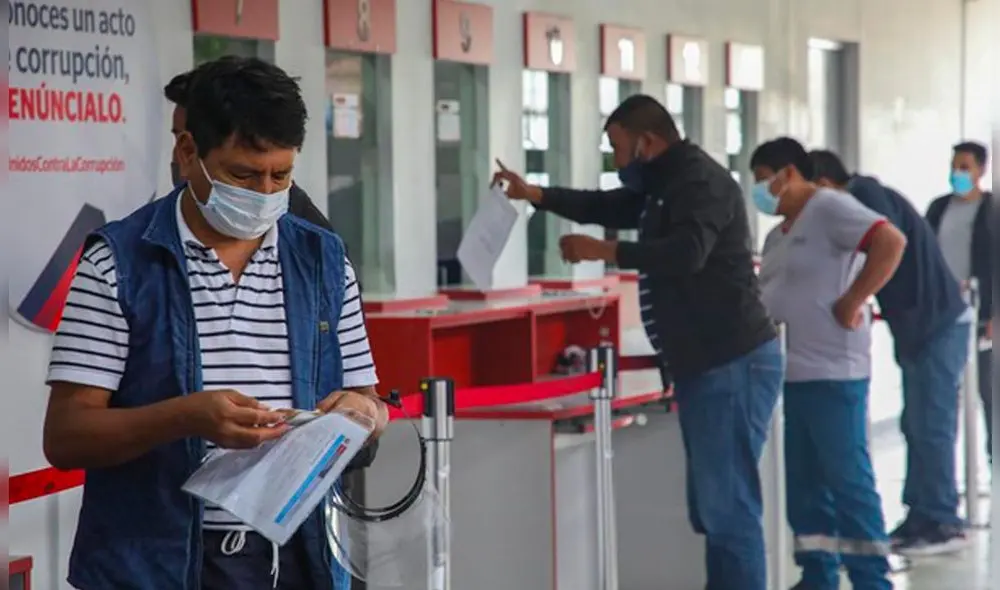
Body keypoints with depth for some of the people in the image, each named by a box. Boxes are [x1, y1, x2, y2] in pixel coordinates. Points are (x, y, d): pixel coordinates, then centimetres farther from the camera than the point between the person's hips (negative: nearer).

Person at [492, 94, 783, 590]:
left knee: (729, 508, -11)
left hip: (732, 366, -11)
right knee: (712, 507, 12)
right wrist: (535, 194, 19)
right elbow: (607, 207, 31)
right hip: (708, 366, 11)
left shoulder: (700, 181, -13)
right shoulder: (666, 184, 19)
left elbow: (687, 253, -28)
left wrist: (603, 251, -21)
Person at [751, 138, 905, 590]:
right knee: (804, 480, 10)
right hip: (791, 374, 9)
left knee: (847, 477, -6)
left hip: (832, 372, -9)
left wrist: (851, 303, -19)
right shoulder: (777, 236, 19)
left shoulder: (829, 208, -9)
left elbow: (890, 241, -21)